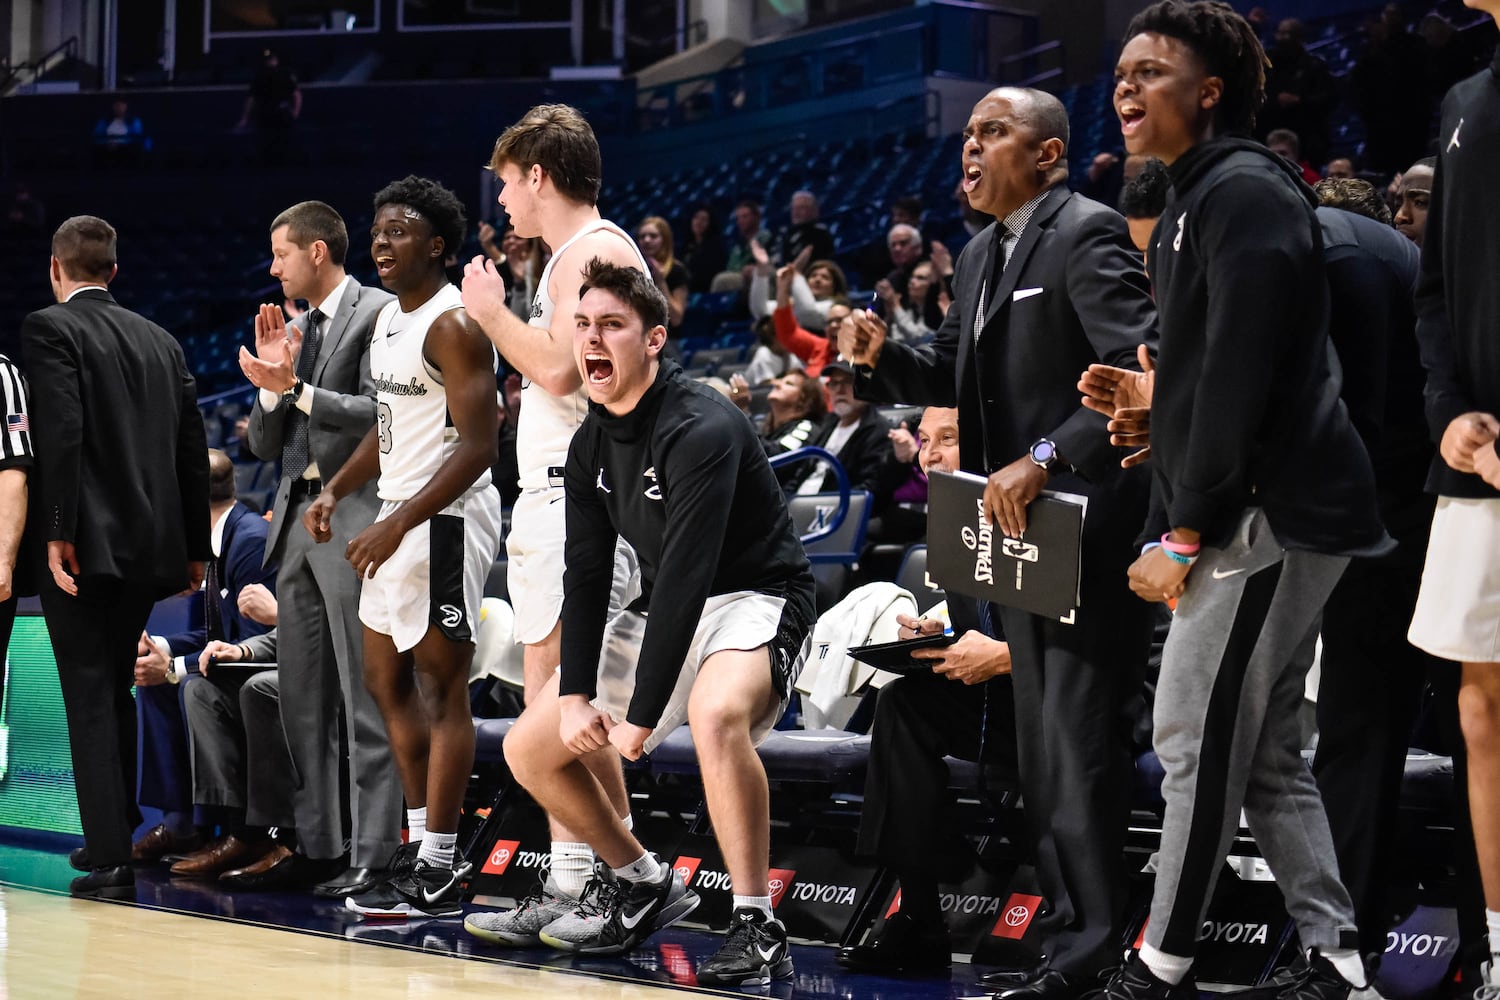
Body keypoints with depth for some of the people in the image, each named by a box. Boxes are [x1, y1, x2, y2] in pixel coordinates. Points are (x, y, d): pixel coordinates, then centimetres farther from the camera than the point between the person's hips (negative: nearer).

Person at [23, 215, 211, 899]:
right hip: (150, 547, 6)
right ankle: (116, 835, 27)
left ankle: (111, 861, -6)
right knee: (115, 691, 19)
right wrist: (193, 547, 17)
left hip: (85, 548, -6)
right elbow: (193, 449, 13)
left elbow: (60, 432, -18)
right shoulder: (161, 341, 13)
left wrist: (57, 533, -17)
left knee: (90, 699, -4)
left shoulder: (50, 328, -6)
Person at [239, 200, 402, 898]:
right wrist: (272, 386, 0)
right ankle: (315, 840, 18)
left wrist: (297, 390, -15)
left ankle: (373, 854, -7)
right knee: (302, 696, 11)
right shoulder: (293, 330, 18)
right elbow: (264, 445, 17)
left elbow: (382, 413, -16)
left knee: (364, 694, -8)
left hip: (352, 519, -8)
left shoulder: (376, 314, -5)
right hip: (295, 519, 9)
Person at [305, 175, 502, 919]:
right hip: (399, 517, 10)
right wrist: (336, 490, 10)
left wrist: (399, 525, -26)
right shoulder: (387, 319, 13)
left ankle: (439, 873, 0)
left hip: (444, 519, -10)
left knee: (441, 689, -5)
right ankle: (424, 843, 22)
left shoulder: (453, 325, -16)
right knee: (386, 680, 13)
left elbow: (479, 446, -22)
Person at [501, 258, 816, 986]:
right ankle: (645, 888, 24)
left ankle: (756, 931, -31)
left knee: (715, 712, -41)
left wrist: (641, 718, -29)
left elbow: (685, 579, -29)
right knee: (528, 749, 7)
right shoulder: (592, 443, 2)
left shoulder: (700, 430, -25)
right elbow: (586, 576, 5)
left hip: (755, 598, -9)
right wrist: (574, 696, -6)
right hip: (663, 613, 9)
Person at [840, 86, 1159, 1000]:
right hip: (1016, 533, 10)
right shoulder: (984, 255, 15)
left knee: (1079, 748, -10)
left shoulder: (1088, 235, -13)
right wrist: (885, 358, 1)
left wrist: (1045, 459, -29)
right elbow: (958, 374, 21)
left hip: (1084, 532, -10)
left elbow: (1142, 369, -24)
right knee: (1041, 748, 14)